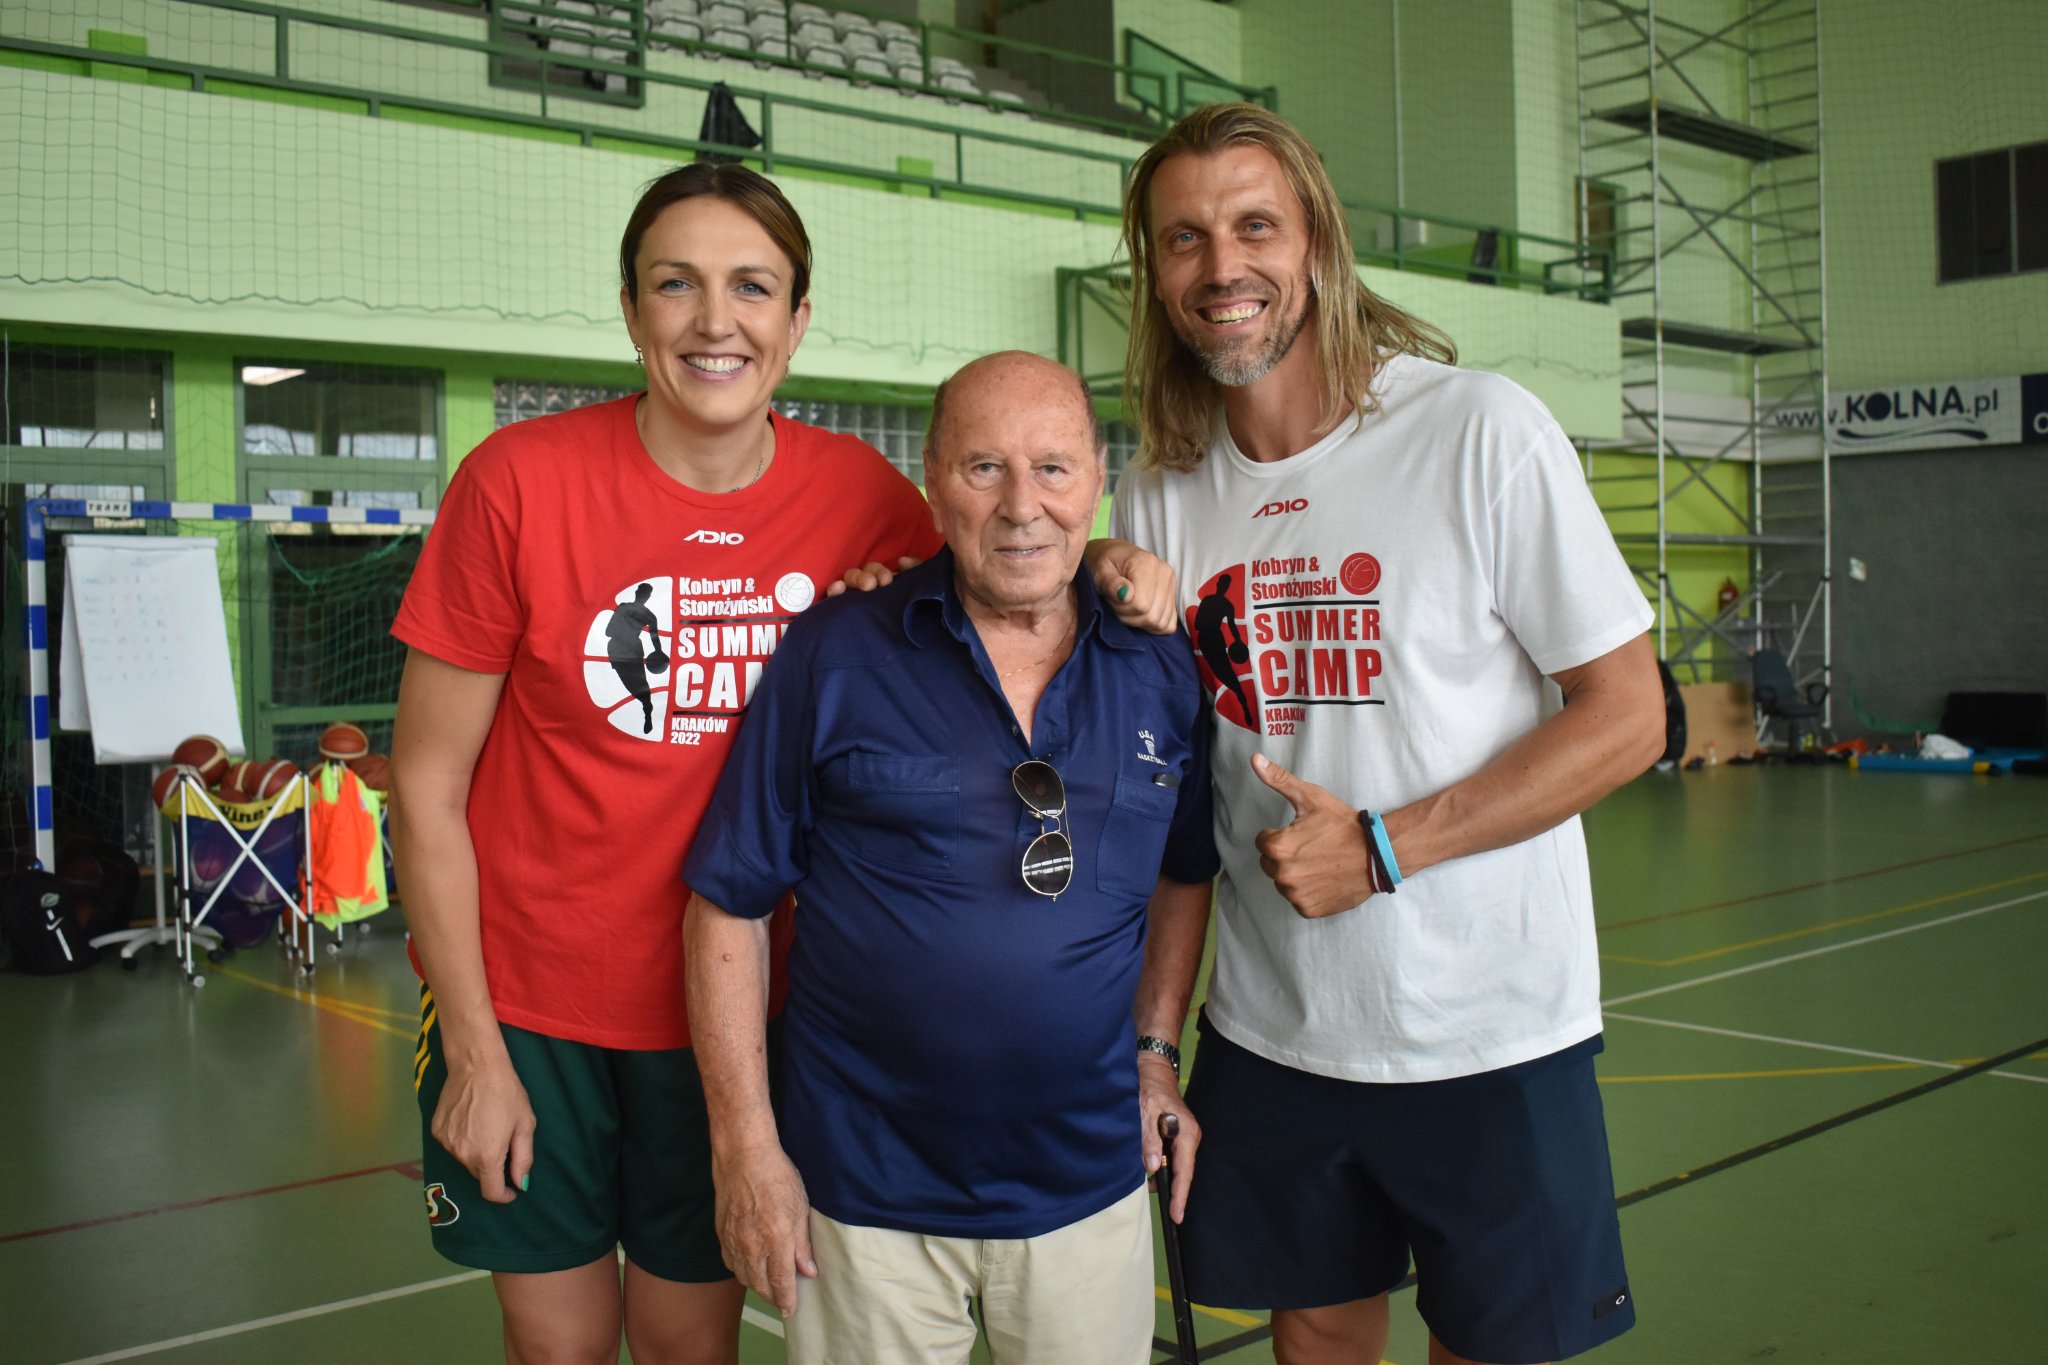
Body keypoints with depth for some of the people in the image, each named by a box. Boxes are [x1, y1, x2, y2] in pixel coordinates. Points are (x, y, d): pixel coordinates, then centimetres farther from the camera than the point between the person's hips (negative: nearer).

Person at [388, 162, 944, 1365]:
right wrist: (474, 1052, -9)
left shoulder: (865, 498, -8)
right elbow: (427, 787, -9)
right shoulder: (521, 483, -14)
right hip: (526, 1000, -1)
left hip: (728, 1006, 2)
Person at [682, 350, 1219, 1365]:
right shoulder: (832, 660, -8)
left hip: (1090, 1191, 3)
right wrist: (747, 1149, -7)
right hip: (867, 1196, -2)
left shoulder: (1162, 669, 1)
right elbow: (728, 906, -5)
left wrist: (1156, 1049, 8)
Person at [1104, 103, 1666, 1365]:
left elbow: (1627, 718, -11)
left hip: (1489, 1035, -3)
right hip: (1269, 1036, 3)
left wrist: (1383, 849, -18)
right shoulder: (1159, 498, 0)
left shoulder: (1481, 432, -12)